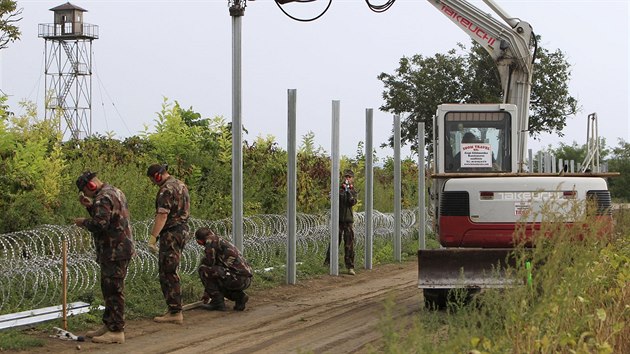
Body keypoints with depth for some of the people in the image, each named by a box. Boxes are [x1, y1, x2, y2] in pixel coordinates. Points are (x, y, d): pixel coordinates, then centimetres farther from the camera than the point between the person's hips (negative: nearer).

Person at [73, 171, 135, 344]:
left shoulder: (103, 198, -17)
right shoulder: (115, 192, 16)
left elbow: (100, 224, -28)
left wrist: (84, 222, -12)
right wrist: (89, 206, 12)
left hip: (114, 252, -11)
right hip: (121, 249, 11)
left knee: (113, 291, -7)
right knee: (109, 289, 17)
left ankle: (116, 331, -4)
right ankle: (108, 325, 25)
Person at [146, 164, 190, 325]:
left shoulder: (166, 190, -17)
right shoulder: (180, 185, 14)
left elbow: (162, 216, -24)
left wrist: (152, 238, -25)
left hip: (170, 234, -10)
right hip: (182, 230, 10)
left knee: (167, 274, -7)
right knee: (171, 272, 16)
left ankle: (175, 312, -8)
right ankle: (175, 308, 19)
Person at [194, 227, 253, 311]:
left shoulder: (212, 240, -2)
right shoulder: (222, 242, 26)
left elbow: (208, 263, -5)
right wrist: (207, 292, 39)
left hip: (237, 278, -9)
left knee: (203, 269, -4)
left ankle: (218, 301, -2)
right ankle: (239, 296, 10)